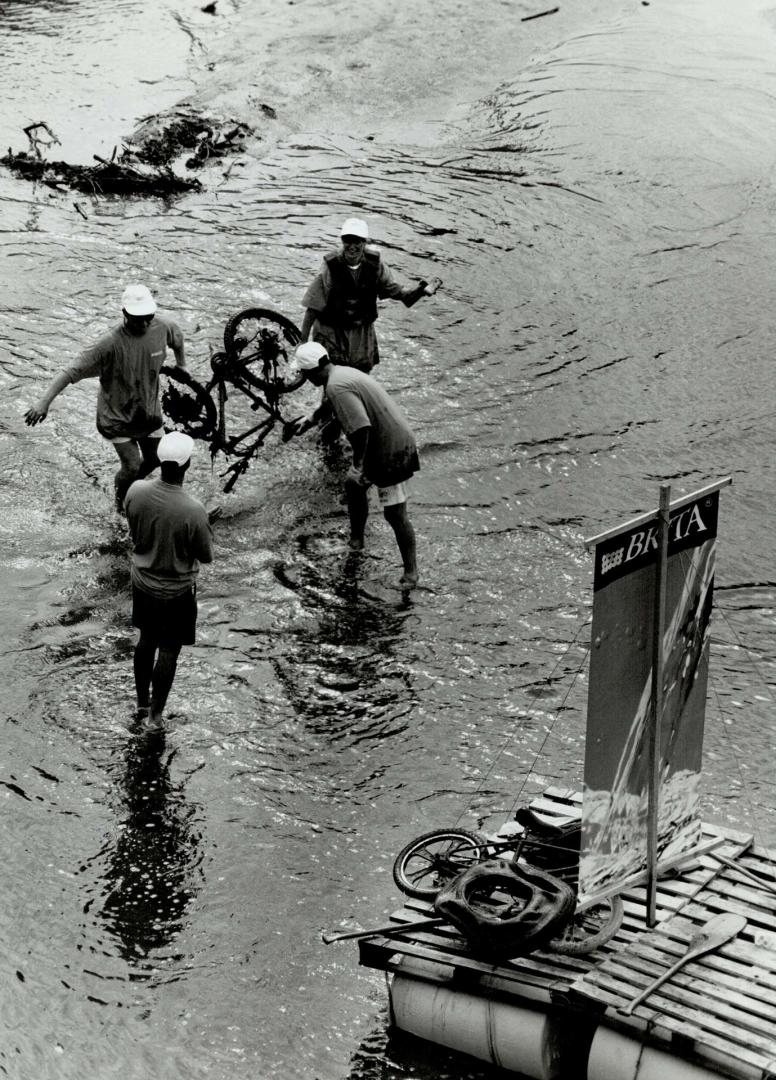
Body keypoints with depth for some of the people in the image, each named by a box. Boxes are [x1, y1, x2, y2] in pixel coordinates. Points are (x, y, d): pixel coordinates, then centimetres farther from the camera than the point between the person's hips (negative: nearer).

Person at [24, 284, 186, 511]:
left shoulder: (162, 328, -18)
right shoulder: (111, 344, -32)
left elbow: (177, 338, 9)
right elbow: (71, 372, -35)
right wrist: (44, 402, -43)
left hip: (149, 410, 5)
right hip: (117, 416, -5)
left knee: (154, 459, 17)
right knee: (131, 466, 0)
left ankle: (129, 482, 50)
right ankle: (121, 496, 35)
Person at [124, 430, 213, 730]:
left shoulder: (136, 491, -19)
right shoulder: (193, 511, -32)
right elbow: (206, 556, -17)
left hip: (142, 581, 5)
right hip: (177, 591, -4)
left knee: (146, 640, 25)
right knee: (168, 652, 14)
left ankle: (142, 703, 42)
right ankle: (154, 715, 27)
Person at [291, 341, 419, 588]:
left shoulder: (336, 387, -25)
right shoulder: (342, 373, 8)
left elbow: (361, 427, -34)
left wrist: (358, 464, -23)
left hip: (390, 452, -11)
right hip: (380, 444, 11)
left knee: (395, 514, -5)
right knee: (353, 485, 27)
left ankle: (411, 572, 2)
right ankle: (356, 540, 44)